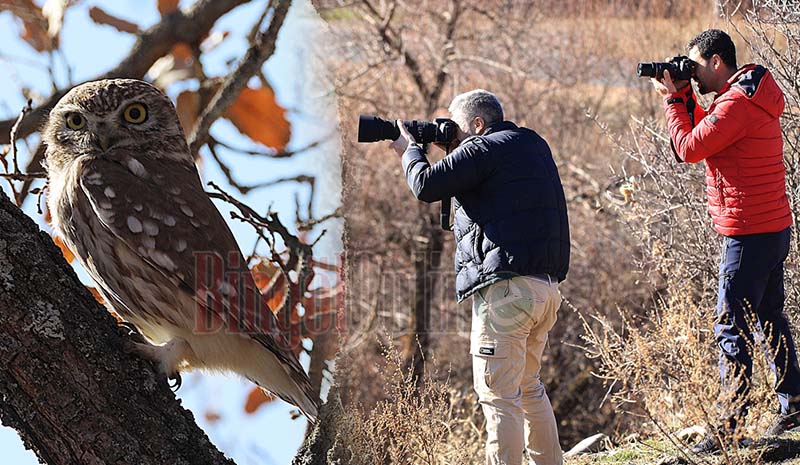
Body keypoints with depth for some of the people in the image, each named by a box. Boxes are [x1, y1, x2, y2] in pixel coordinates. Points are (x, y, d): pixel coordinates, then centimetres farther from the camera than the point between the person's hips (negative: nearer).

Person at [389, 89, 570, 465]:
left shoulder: (485, 149, -7)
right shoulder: (533, 145, 20)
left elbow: (426, 186, -11)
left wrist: (410, 150, 8)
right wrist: (453, 153, 21)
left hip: (506, 288, -10)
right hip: (545, 285, 10)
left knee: (498, 395, -8)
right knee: (528, 387, 20)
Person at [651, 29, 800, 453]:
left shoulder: (737, 104, -19)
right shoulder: (752, 96, 14)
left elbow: (689, 148, -18)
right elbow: (706, 134, 21)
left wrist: (672, 100, -6)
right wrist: (684, 97, 10)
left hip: (749, 235, -10)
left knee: (732, 329, -8)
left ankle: (728, 427, -8)